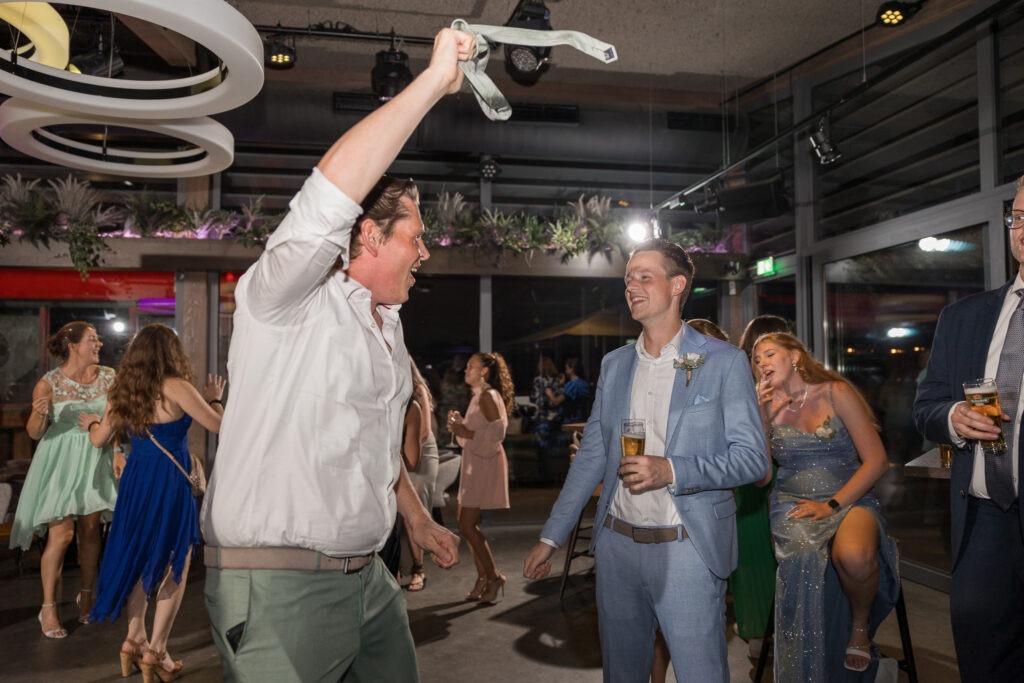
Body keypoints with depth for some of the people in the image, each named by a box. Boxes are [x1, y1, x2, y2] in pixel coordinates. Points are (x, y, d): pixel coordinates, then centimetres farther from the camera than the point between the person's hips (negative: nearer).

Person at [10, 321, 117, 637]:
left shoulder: (107, 377, -1)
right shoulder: (48, 384, -10)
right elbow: (35, 433, -5)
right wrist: (40, 413, -25)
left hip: (95, 461, 3)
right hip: (61, 463, -3)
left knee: (91, 529, 10)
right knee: (61, 534, -5)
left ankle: (86, 595, 27)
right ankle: (48, 608, 9)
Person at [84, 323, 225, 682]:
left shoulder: (123, 391, 5)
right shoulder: (175, 387, -13)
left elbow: (99, 439, 15)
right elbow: (217, 425, -11)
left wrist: (91, 423, 37)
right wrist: (214, 397, 8)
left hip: (135, 479, 7)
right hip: (169, 482, -6)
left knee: (140, 558, 20)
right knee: (174, 566, 4)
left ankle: (135, 639, 27)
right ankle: (156, 652, 7)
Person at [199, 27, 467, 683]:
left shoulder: (386, 327, 15)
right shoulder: (290, 302, -12)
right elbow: (330, 194, -30)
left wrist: (418, 519, 24)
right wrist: (434, 80, -26)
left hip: (367, 575, 9)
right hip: (277, 585, -8)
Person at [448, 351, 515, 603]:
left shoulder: (488, 396, -12)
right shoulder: (478, 396, 18)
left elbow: (497, 432, -21)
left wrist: (466, 433, -19)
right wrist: (460, 423, 8)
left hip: (485, 466, -10)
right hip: (474, 464, 10)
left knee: (467, 526, -10)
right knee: (468, 524, 9)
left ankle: (494, 576, 0)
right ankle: (483, 577, 16)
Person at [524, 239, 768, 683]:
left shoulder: (724, 362, -5)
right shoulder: (614, 364, 8)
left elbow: (752, 458, -8)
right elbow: (591, 456, 12)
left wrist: (671, 471, -23)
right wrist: (550, 538, 8)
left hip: (687, 547, -4)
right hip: (617, 544, 5)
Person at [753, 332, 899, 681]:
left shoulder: (836, 393, 0)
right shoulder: (767, 406, 10)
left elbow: (876, 460, -4)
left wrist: (833, 504, -14)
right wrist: (761, 420, -6)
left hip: (849, 499, -2)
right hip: (793, 507, 2)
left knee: (854, 556, -35)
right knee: (806, 559, -32)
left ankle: (861, 625, 1)